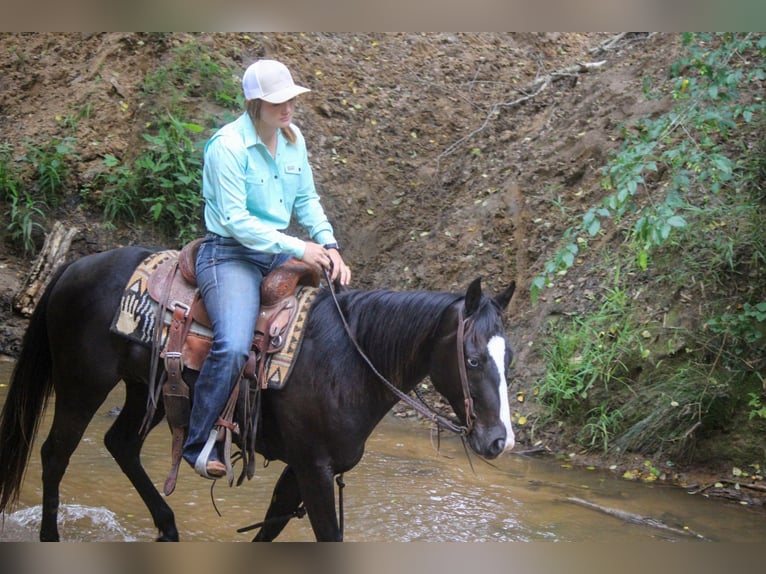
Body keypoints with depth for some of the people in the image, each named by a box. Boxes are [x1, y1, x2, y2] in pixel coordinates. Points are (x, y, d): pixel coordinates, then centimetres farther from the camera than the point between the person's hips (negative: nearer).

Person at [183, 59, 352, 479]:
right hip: (229, 254, -8)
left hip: (279, 250, 8)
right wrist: (297, 248, -22)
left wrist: (328, 245, -3)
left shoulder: (293, 139, 6)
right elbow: (234, 220, -20)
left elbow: (307, 200, 15)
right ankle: (199, 445, -13)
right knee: (233, 346, -28)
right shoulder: (227, 146, -16)